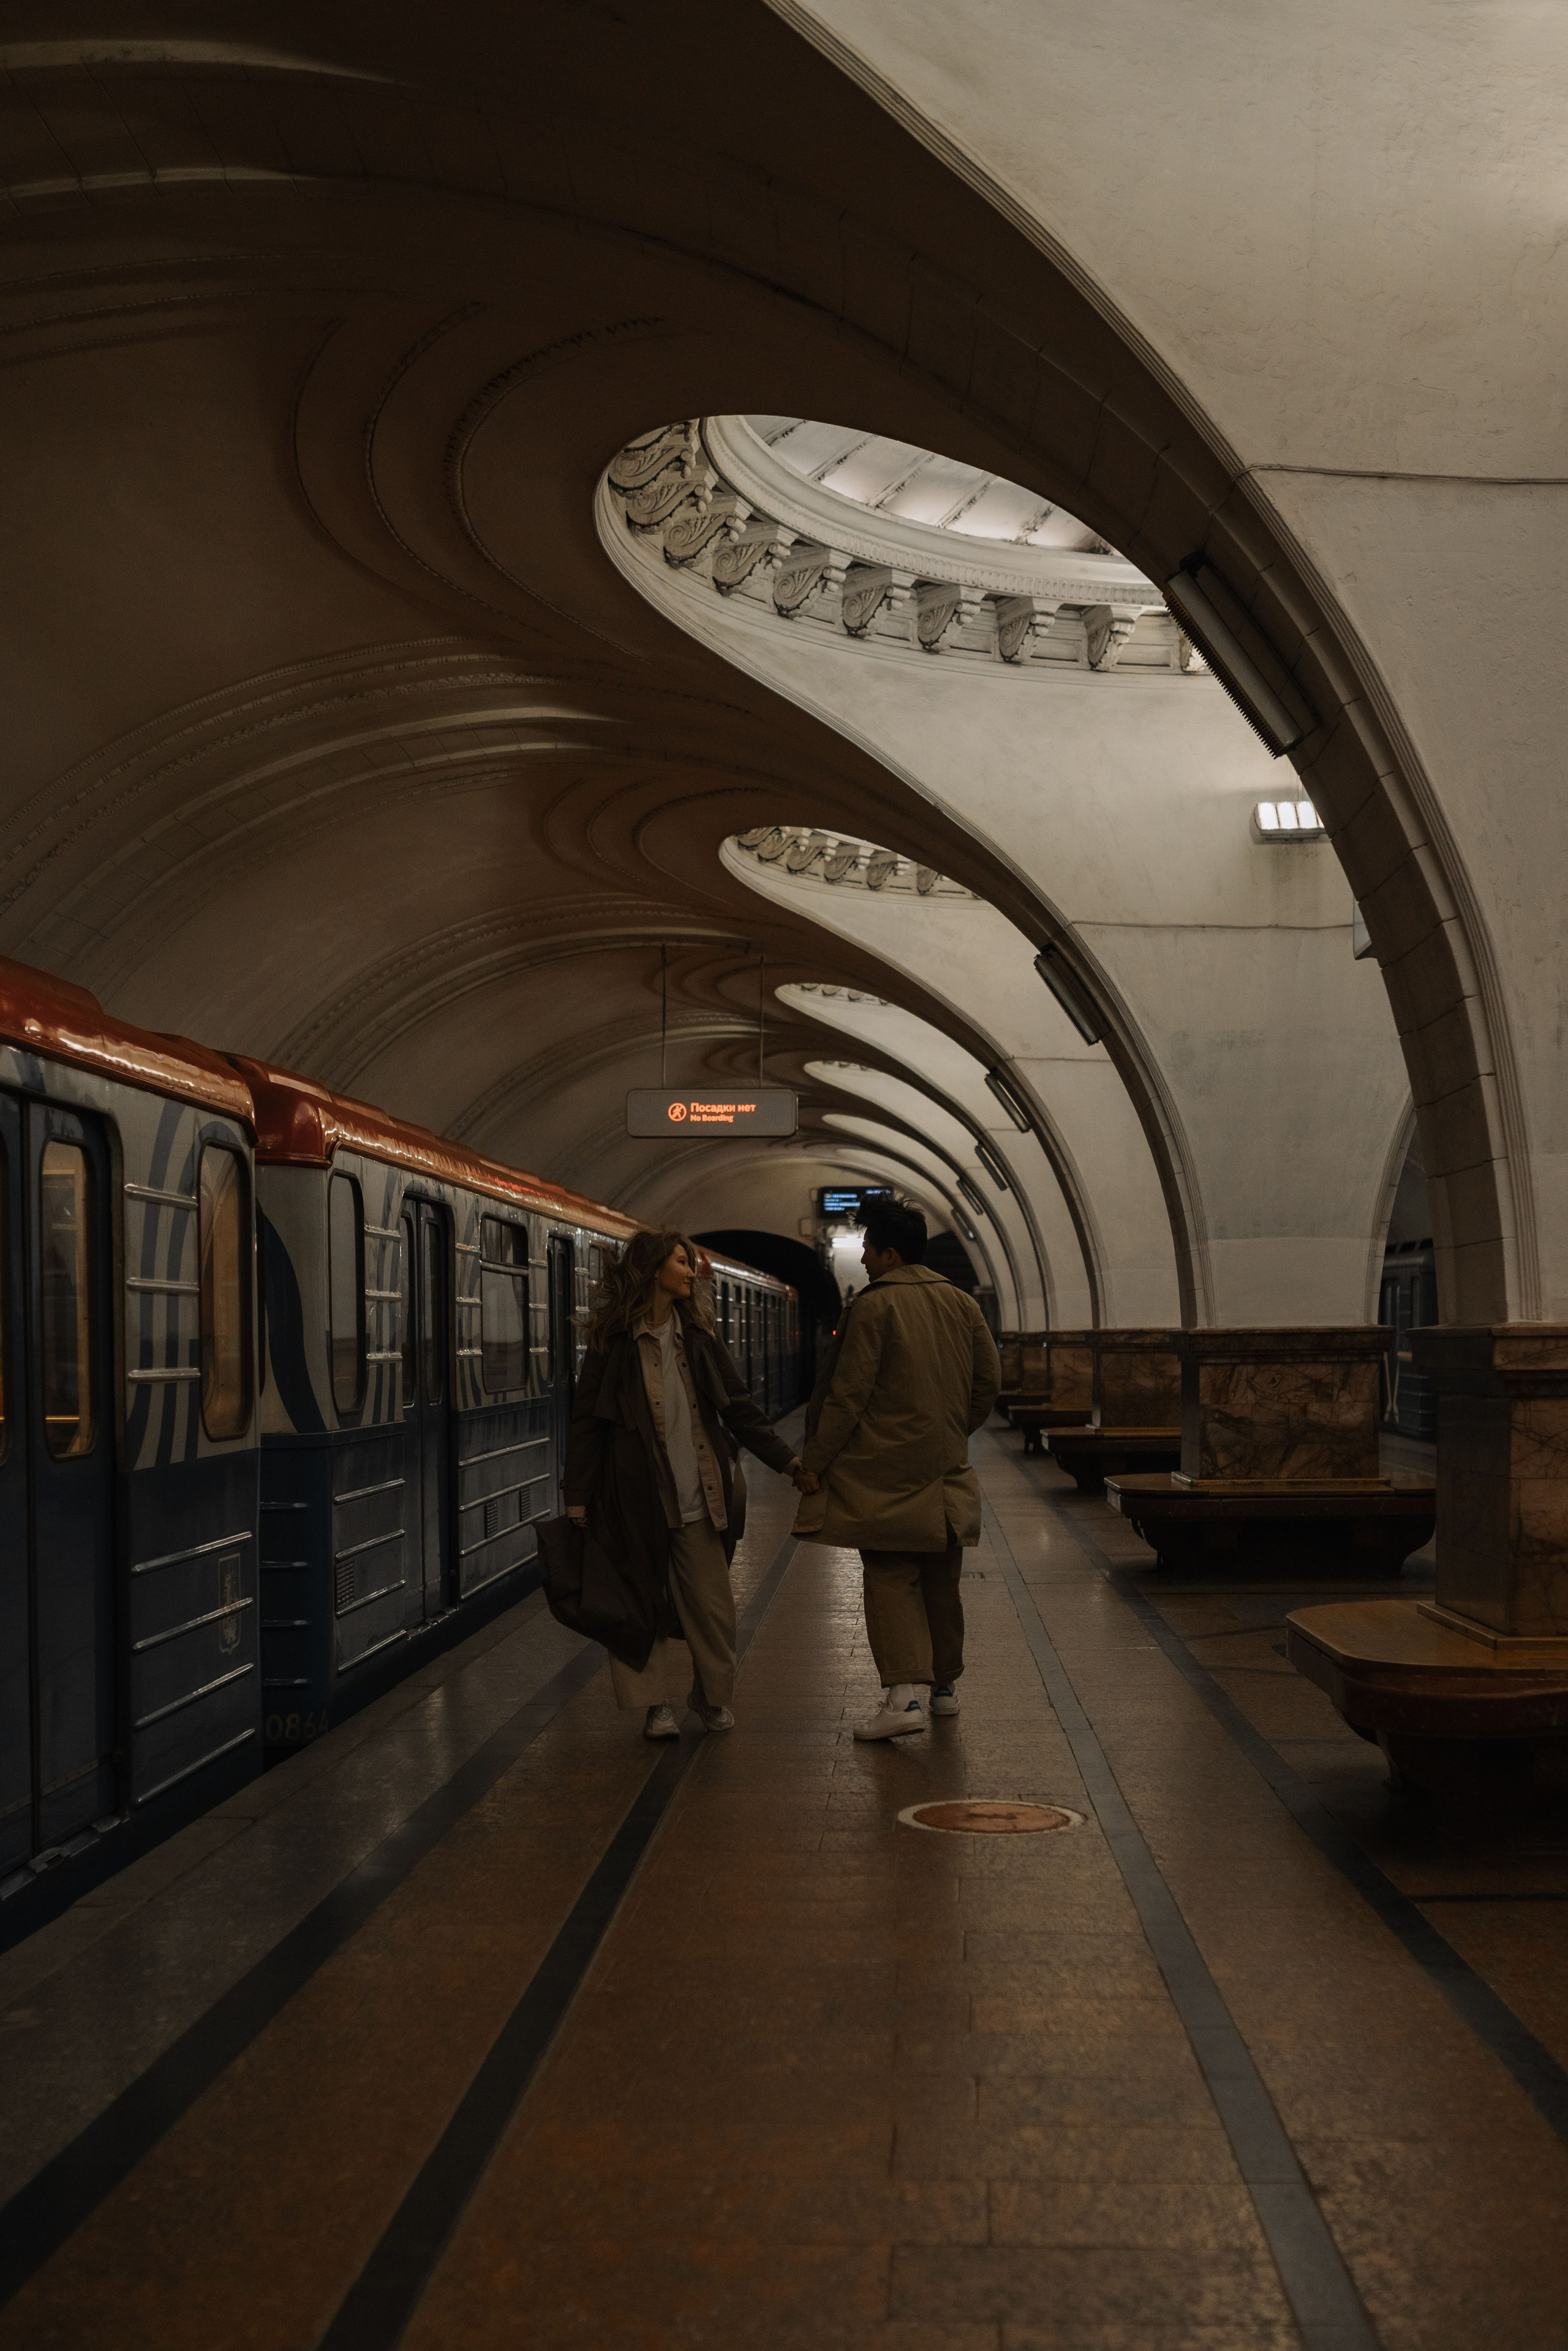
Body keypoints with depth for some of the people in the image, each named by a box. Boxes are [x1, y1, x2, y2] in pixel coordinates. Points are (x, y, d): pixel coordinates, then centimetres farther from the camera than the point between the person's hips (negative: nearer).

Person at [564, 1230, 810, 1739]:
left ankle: (712, 1695, 25)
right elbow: (587, 1424, -1)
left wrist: (787, 1461, 5)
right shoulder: (612, 1343, -2)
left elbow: (738, 1407, 12)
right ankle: (657, 1703, 16)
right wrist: (578, 1499, -6)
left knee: (712, 1605, 6)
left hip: (699, 1500, 3)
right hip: (638, 1500, -3)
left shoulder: (699, 1337, 10)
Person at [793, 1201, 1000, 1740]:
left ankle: (905, 1693, -15)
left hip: (886, 1472, -6)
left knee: (891, 1578, -4)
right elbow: (988, 1381, 11)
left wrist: (816, 1462, -8)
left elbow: (848, 1394, -14)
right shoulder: (962, 1305, 8)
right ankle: (944, 1684, 26)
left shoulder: (874, 1306, -11)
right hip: (947, 1471, 6)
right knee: (941, 1580, 16)